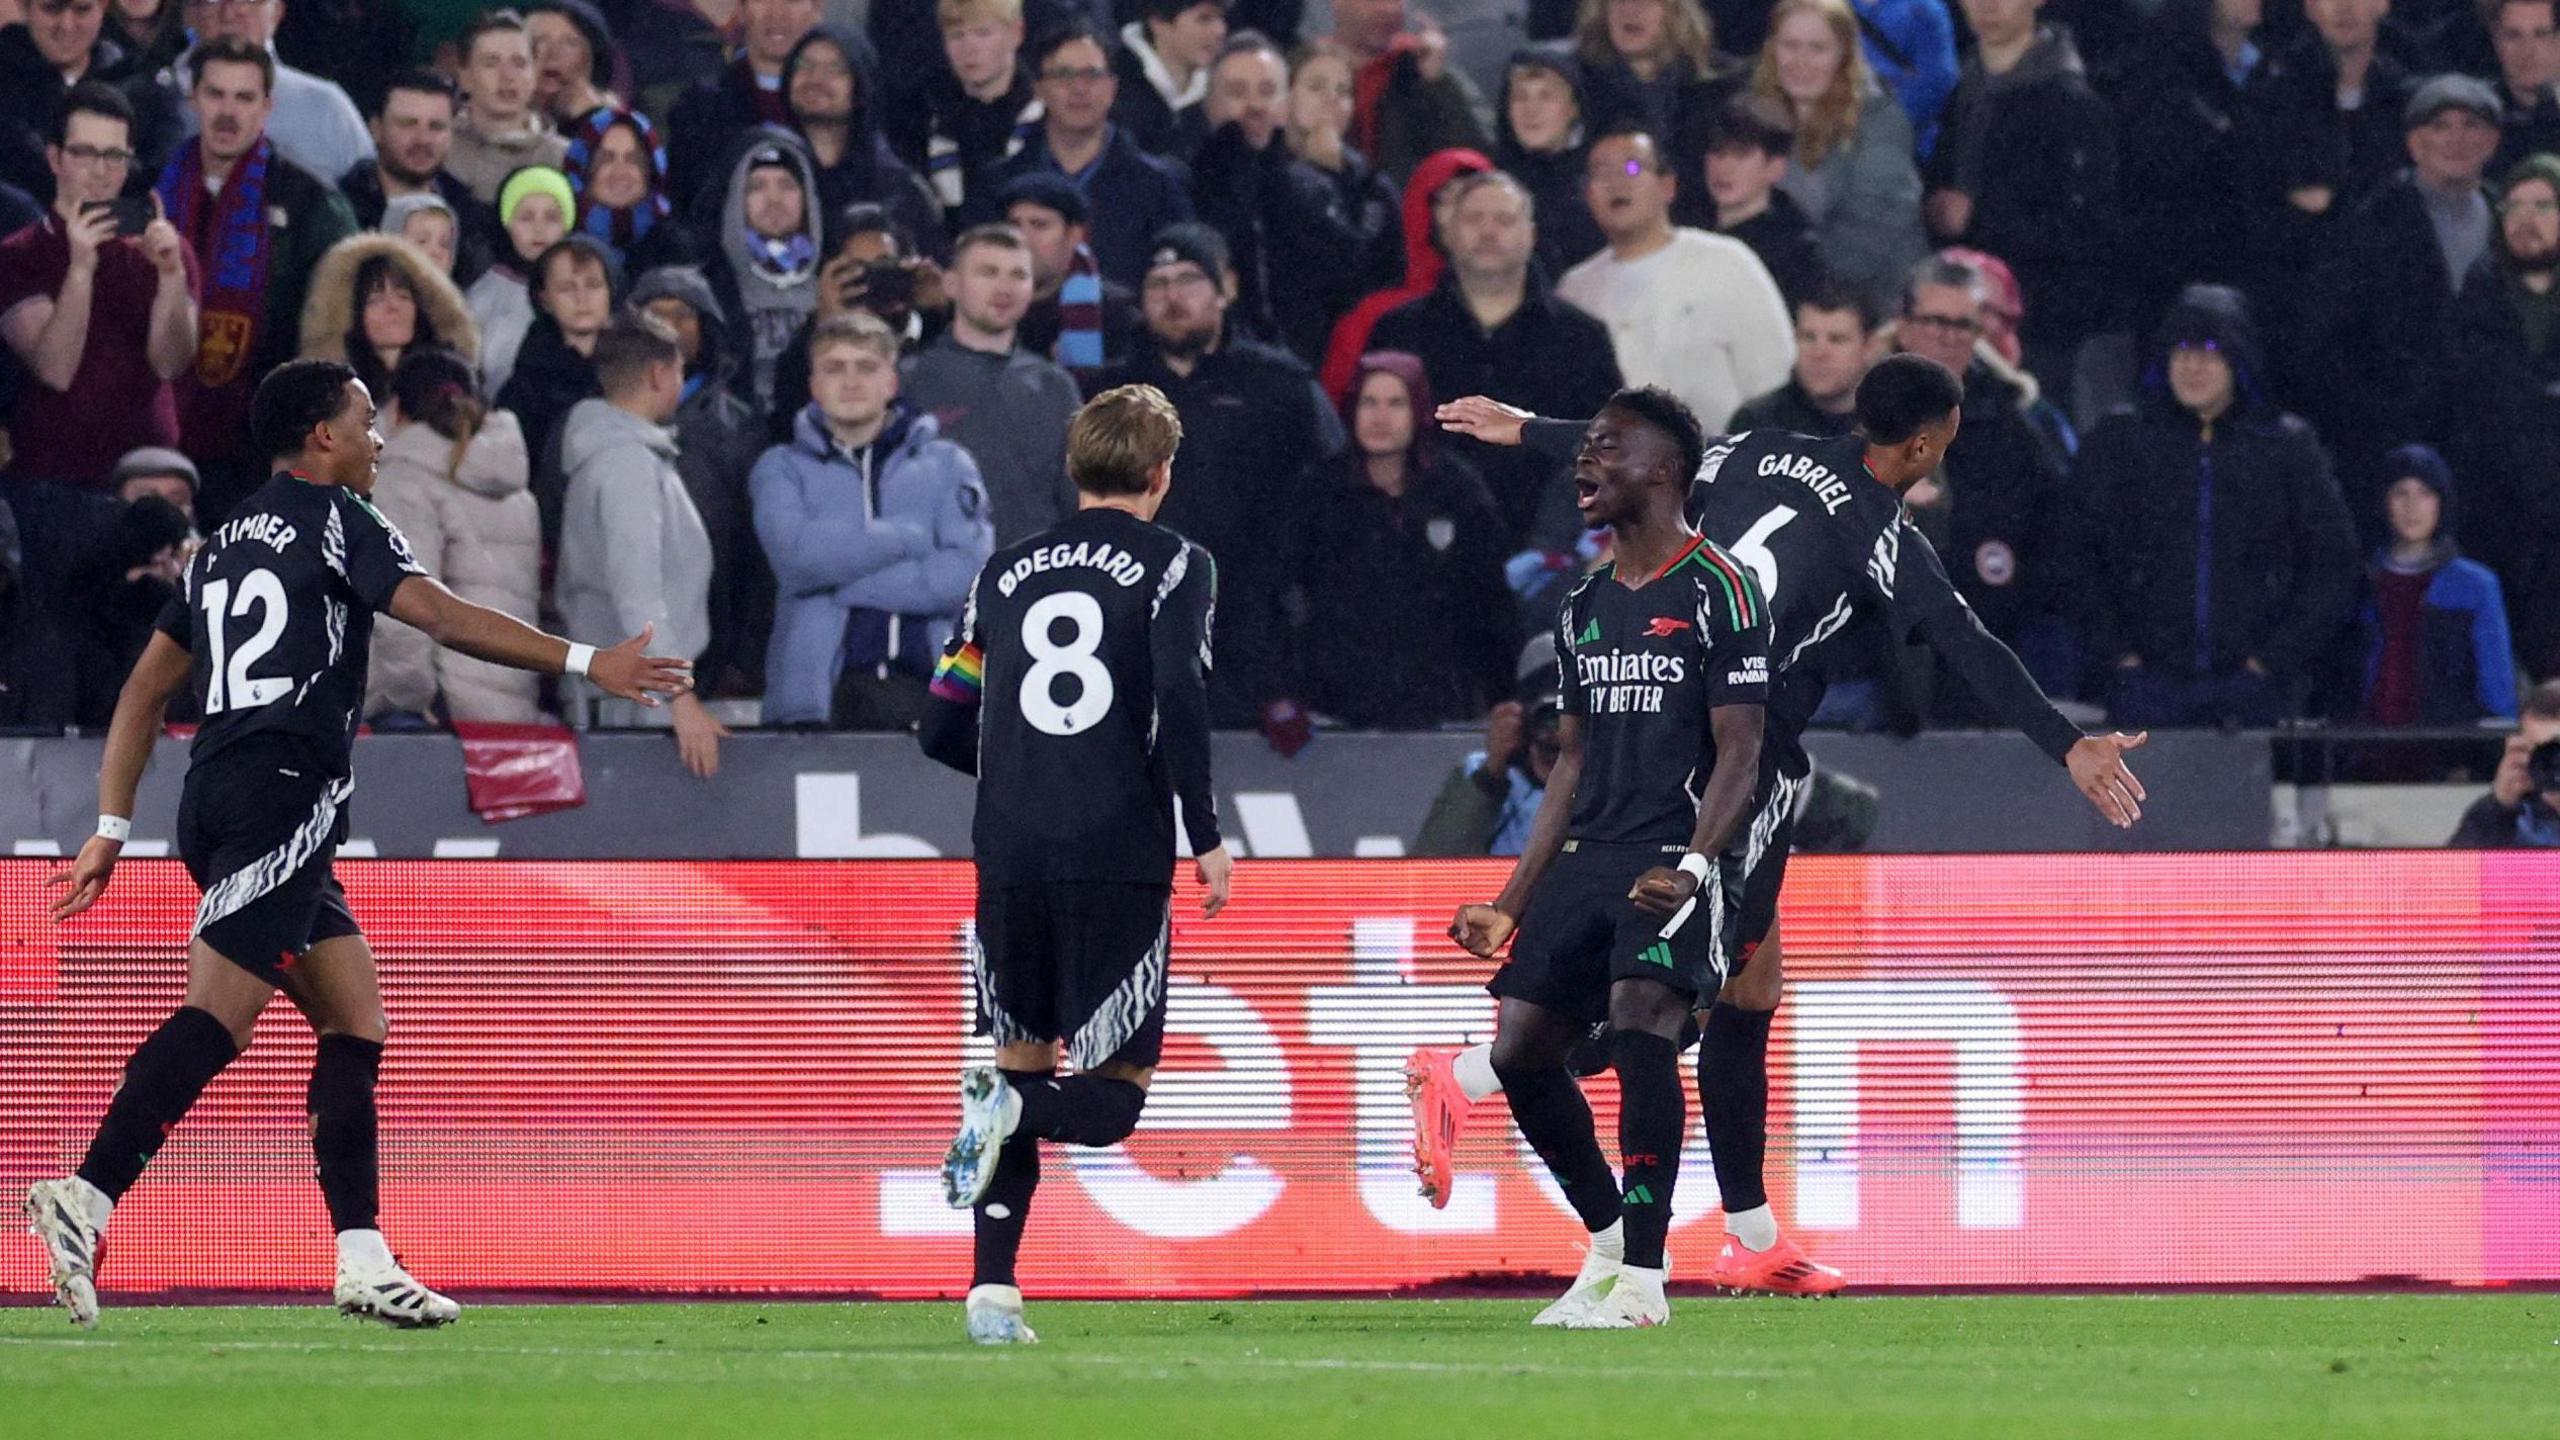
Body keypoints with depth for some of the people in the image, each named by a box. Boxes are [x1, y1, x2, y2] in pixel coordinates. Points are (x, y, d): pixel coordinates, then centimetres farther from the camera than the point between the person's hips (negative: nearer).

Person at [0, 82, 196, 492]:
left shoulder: (160, 251, 9)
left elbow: (170, 364, -5)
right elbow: (55, 371, -12)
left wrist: (171, 274, -20)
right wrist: (80, 269, -22)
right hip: (53, 472, -2)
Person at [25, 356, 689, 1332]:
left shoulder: (224, 546, 24)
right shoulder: (333, 518, 1)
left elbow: (145, 692, 23)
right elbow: (444, 618, -11)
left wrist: (111, 830, 22)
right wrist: (585, 663, -11)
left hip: (217, 808, 9)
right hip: (281, 800, -9)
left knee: (355, 1025, 10)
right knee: (217, 1020, -19)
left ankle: (363, 1260, 2)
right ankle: (85, 1198, -30)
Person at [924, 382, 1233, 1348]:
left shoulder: (1006, 572, 15)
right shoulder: (1174, 566, 2)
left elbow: (944, 731, 16)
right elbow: (1181, 700, -12)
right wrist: (1205, 838, -5)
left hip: (1010, 855, 4)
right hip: (1119, 858, -4)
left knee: (1025, 1060, 16)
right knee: (1115, 1093, 4)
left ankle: (992, 1287, 4)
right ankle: (1015, 1112, -29)